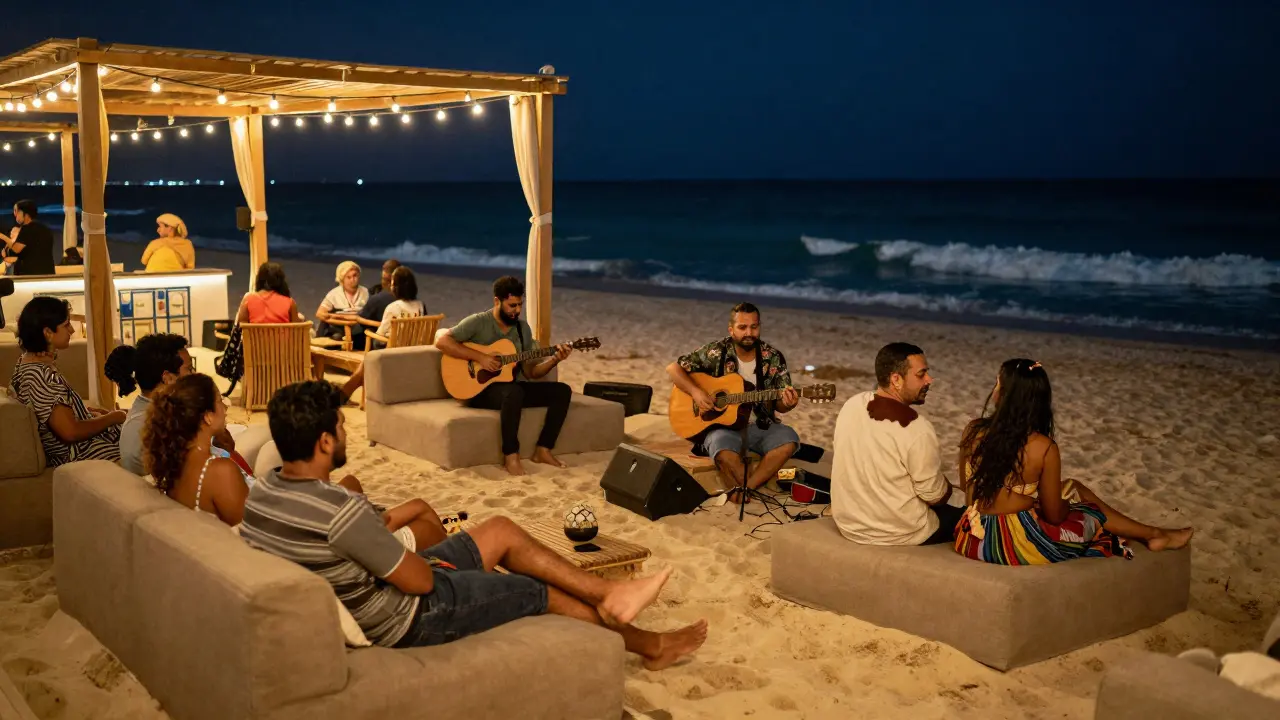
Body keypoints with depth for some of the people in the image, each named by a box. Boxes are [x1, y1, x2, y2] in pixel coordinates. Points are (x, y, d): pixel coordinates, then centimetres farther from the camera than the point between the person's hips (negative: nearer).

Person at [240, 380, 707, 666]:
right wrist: (421, 559, -3)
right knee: (544, 591, 9)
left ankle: (610, 594, 27)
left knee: (502, 532, 16)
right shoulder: (341, 511, -35)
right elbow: (420, 581, -24)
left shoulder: (261, 492, -6)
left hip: (367, 596, 9)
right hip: (405, 618, -9)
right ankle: (653, 647, 33)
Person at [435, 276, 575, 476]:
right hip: (481, 390, -7)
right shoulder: (477, 322, -8)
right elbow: (442, 341, -19)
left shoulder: (523, 328, 10)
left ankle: (543, 450, -10)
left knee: (562, 391, -10)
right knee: (513, 391, -40)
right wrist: (480, 357, -23)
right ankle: (511, 455, -29)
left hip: (514, 387, 7)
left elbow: (530, 372, 12)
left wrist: (554, 360, -7)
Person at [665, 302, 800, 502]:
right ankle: (750, 489, -10)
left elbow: (779, 405, 2)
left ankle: (742, 489, -22)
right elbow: (673, 368, -2)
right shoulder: (715, 352, -4)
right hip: (722, 425, -3)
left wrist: (787, 403, -23)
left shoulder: (773, 358, 0)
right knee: (724, 452, -37)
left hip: (760, 426, 3)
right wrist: (696, 392, -17)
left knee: (788, 440, -28)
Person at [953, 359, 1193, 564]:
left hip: (975, 539, 4)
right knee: (1074, 490, 24)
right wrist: (1067, 502, 15)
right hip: (1016, 544, -4)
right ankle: (1154, 534, 42)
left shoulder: (973, 431, -8)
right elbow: (1054, 515, -8)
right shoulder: (1043, 447, -18)